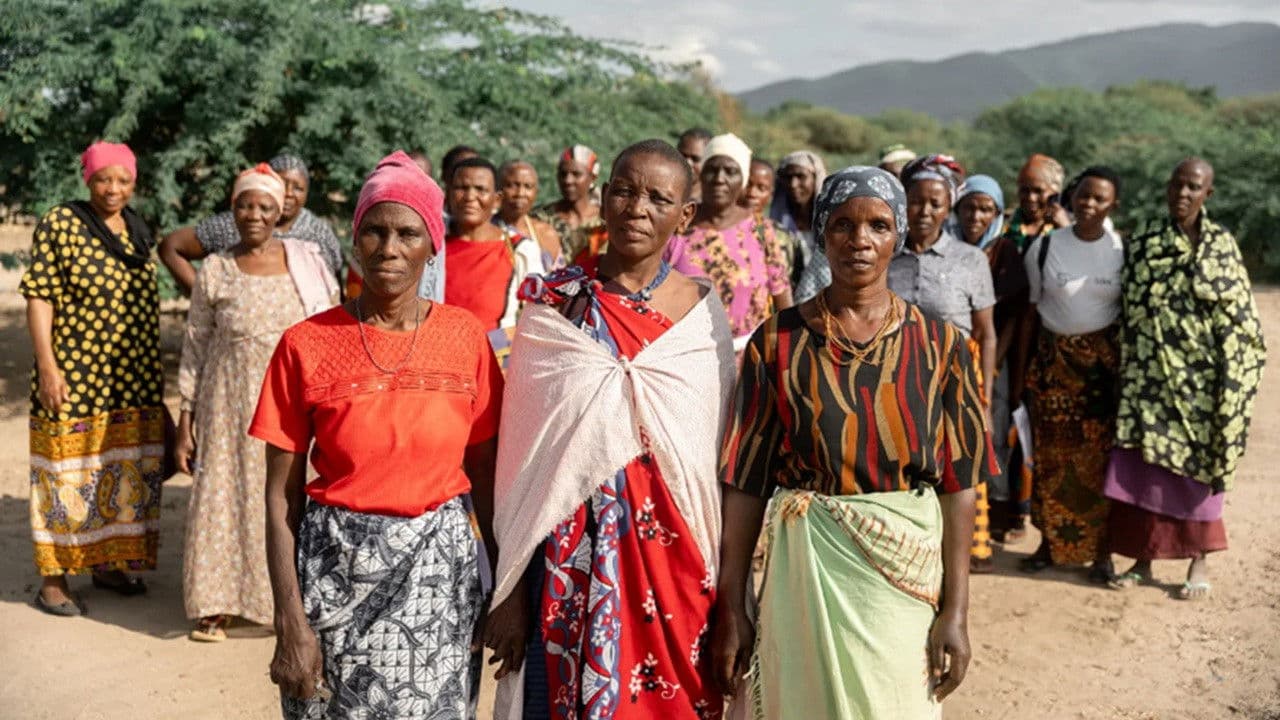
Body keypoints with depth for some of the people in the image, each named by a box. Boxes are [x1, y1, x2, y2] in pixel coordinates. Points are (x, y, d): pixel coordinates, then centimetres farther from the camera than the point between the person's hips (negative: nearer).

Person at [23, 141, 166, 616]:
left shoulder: (137, 230, 11)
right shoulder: (60, 224, -7)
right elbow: (39, 296, -10)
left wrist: (155, 371, 18)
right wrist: (47, 367, -17)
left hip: (135, 381, 6)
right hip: (74, 380, -6)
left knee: (125, 473, 12)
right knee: (68, 476, 0)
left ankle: (108, 564, 26)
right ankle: (53, 580, 11)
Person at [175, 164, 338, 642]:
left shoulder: (307, 260, 1)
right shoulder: (214, 272, 1)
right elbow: (195, 348, 5)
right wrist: (185, 424, 2)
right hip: (233, 406, 0)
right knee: (225, 494, 2)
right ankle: (217, 606, 15)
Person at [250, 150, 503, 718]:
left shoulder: (465, 336, -2)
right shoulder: (307, 345, -6)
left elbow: (485, 474, 4)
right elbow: (282, 497, -5)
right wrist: (291, 623, -9)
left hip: (440, 567, 1)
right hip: (336, 570, -1)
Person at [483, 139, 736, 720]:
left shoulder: (701, 312, 1)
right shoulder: (552, 303, -3)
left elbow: (721, 455, 5)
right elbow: (520, 451, -1)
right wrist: (510, 590, -2)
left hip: (672, 556, 1)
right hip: (572, 556, -1)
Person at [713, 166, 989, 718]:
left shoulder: (939, 345, -1)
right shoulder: (778, 341, -3)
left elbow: (957, 482, -2)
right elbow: (745, 479, -4)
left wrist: (956, 610, -6)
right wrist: (731, 608, -5)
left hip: (907, 575, 1)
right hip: (805, 570, -1)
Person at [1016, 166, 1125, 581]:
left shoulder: (1123, 251, 1)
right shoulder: (1045, 247, 0)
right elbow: (1031, 312, 3)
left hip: (1104, 361, 0)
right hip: (1052, 359, 1)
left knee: (1100, 458, 1)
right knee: (1051, 456, 5)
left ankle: (1101, 550, 12)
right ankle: (1049, 543, 17)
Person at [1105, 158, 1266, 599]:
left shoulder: (1222, 244, 0)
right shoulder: (1143, 245, 5)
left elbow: (1238, 314, -2)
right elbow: (1131, 312, 4)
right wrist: (1126, 371, 1)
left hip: (1198, 377, -2)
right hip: (1150, 375, 2)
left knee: (1196, 467, 5)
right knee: (1141, 468, 4)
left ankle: (1199, 563, 19)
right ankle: (1142, 560, 16)